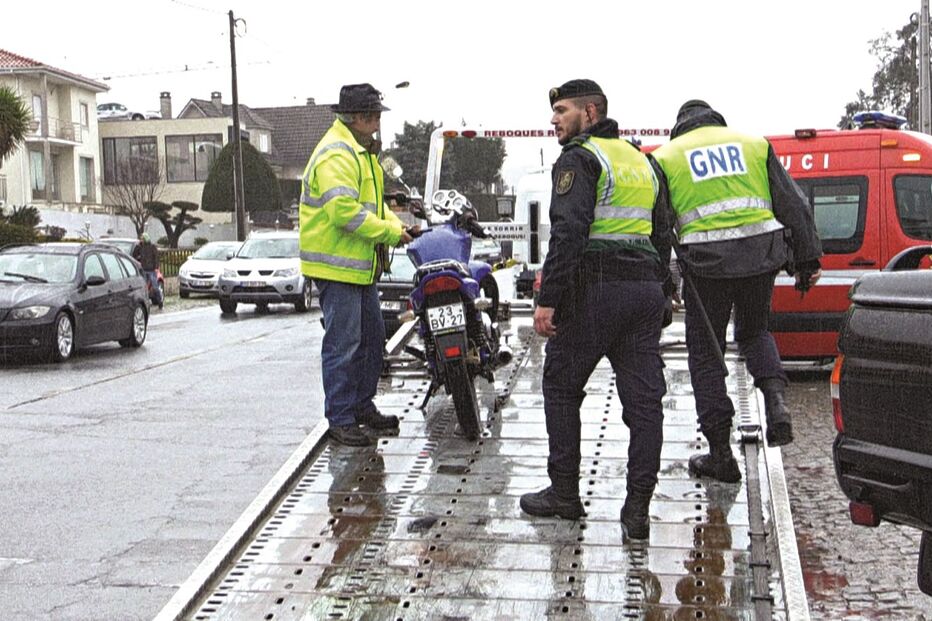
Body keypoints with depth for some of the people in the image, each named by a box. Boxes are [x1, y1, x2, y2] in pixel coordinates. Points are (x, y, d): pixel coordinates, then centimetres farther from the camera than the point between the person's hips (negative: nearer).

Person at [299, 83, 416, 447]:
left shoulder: (363, 151, 17)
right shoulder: (336, 154, -17)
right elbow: (344, 211, -26)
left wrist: (396, 226, 6)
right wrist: (390, 234, -20)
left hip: (361, 265, 11)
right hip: (336, 266, -11)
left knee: (372, 338, 17)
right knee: (343, 345, -6)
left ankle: (363, 407, 29)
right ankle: (340, 420, 1)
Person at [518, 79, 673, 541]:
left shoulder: (580, 158, -5)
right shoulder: (641, 161, 21)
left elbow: (569, 232, -18)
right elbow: (662, 237, 22)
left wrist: (547, 299, -19)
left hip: (594, 290, -7)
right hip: (645, 289, 7)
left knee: (562, 386, 9)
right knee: (643, 398, 4)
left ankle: (564, 492, 14)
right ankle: (638, 506, 5)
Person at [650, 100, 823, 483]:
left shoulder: (666, 156, 11)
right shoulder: (753, 144, 16)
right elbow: (793, 204, 13)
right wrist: (807, 260, 16)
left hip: (706, 261, -2)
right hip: (760, 254, 3)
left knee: (706, 352, 9)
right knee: (755, 332, 27)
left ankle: (720, 454, 12)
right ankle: (775, 401, 1)